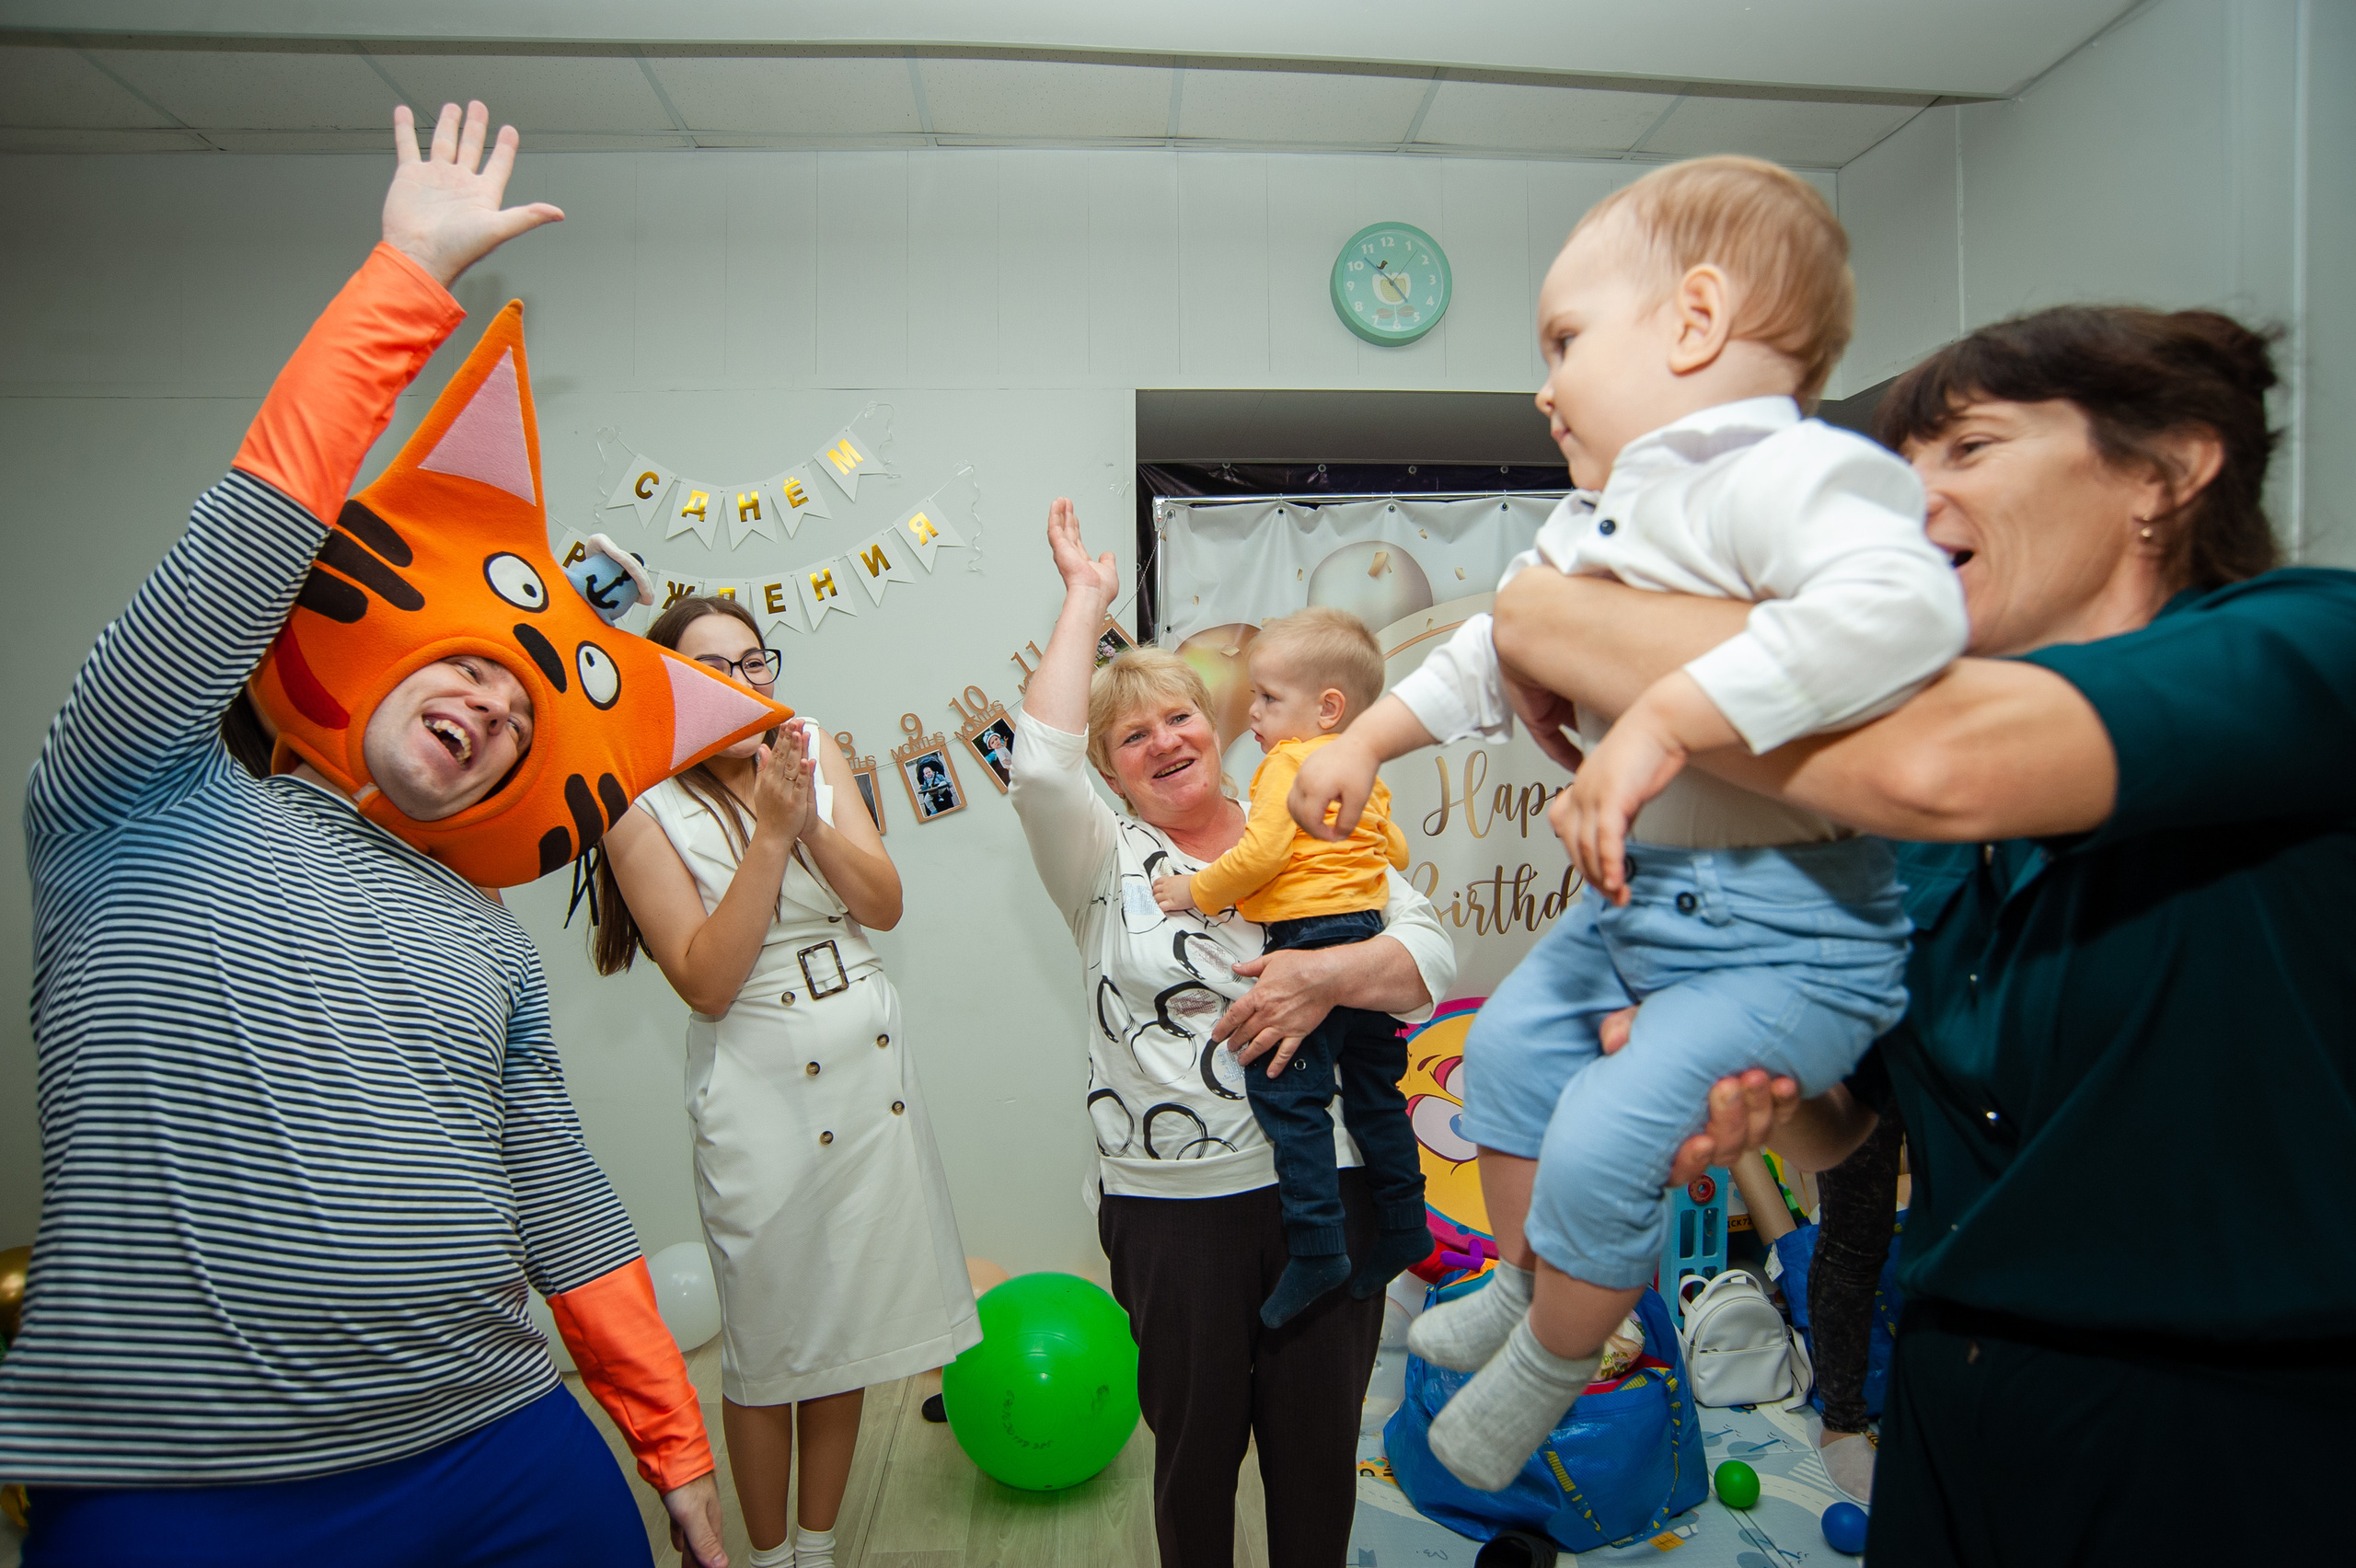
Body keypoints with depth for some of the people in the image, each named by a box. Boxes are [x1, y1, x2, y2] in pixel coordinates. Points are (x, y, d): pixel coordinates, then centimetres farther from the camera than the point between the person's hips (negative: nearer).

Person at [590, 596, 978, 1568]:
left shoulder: (815, 753, 3)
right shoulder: (646, 808, -9)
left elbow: (884, 906, -3)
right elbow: (706, 981, -16)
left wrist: (811, 818, -17)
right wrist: (770, 832, -20)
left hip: (871, 1070, 4)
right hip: (759, 1088, -4)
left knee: (849, 1318, 16)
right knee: (768, 1338, 11)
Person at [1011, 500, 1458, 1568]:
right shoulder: (1107, 862, 1)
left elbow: (1433, 956, -3)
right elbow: (1039, 768, -19)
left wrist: (1328, 975, -23)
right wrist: (1085, 601, -10)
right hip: (1171, 1209, -1)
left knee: (1319, 1443, 15)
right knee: (1196, 1447, 15)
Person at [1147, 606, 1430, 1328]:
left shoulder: (1290, 762, -10)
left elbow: (1261, 854, -19)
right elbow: (1396, 851, 25)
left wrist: (1197, 891, -7)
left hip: (1311, 941, -10)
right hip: (1372, 940, 10)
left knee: (1286, 1091, -6)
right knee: (1373, 1091, 18)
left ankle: (1316, 1247, -4)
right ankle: (1405, 1222, 28)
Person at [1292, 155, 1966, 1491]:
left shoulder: (1787, 471, -20)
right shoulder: (1597, 518, 11)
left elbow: (1902, 606, -39)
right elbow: (1493, 658, 21)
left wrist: (1667, 720, -40)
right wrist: (1365, 741, 21)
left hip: (1790, 925, -10)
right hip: (1640, 891, 10)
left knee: (1604, 1140, -14)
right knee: (1511, 1042, 16)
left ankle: (1550, 1367, 17)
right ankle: (1522, 1286, 39)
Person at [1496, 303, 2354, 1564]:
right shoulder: (1905, 831, 3)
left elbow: (1943, 760, -36)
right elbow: (1835, 1120, 9)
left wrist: (1547, 613, -25)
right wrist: (1739, 1086, -15)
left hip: (2248, 1459, -5)